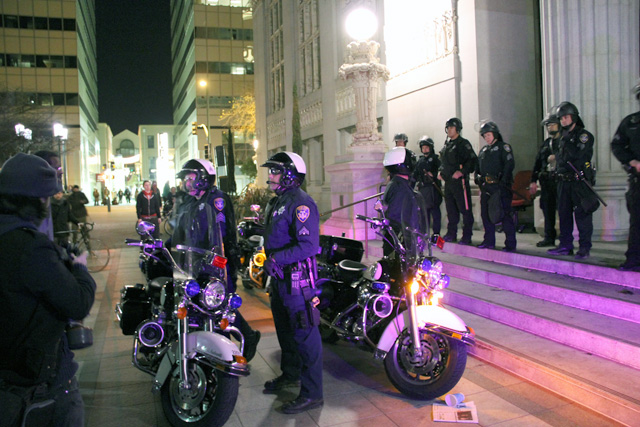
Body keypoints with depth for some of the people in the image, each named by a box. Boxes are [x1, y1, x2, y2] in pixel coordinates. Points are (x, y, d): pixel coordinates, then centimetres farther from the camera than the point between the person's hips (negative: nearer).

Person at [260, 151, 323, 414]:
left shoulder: (301, 203, -18)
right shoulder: (277, 202, 14)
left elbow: (308, 245, -27)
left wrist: (277, 259, -28)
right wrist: (268, 260, 12)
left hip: (297, 276, -10)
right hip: (279, 275, 10)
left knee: (304, 333, -3)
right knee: (284, 328, 22)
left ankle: (312, 393, 7)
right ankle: (290, 375, 42)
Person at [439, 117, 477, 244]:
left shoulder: (463, 143, -7)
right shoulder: (447, 144, 18)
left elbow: (473, 160, -15)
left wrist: (461, 172, -20)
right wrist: (441, 171, 14)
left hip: (459, 181, -8)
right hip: (448, 181, 8)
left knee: (465, 209, -4)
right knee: (451, 210, 13)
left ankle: (467, 236, 0)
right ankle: (451, 234, 22)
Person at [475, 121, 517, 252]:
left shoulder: (503, 147, 0)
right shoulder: (483, 150, 22)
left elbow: (510, 164, -10)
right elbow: (478, 166, 26)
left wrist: (504, 180, -18)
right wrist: (477, 177, 8)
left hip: (500, 186, -7)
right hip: (486, 187, 7)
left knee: (505, 214, -8)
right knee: (486, 214, 9)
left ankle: (510, 243, -4)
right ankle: (489, 241, 20)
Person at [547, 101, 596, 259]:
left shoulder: (584, 135, -5)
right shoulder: (563, 137, 17)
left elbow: (576, 154, -18)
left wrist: (566, 140, -11)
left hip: (579, 181, -7)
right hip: (564, 181, 7)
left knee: (582, 215, -6)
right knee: (564, 214, 10)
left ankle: (585, 248, -1)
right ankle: (565, 245, 18)